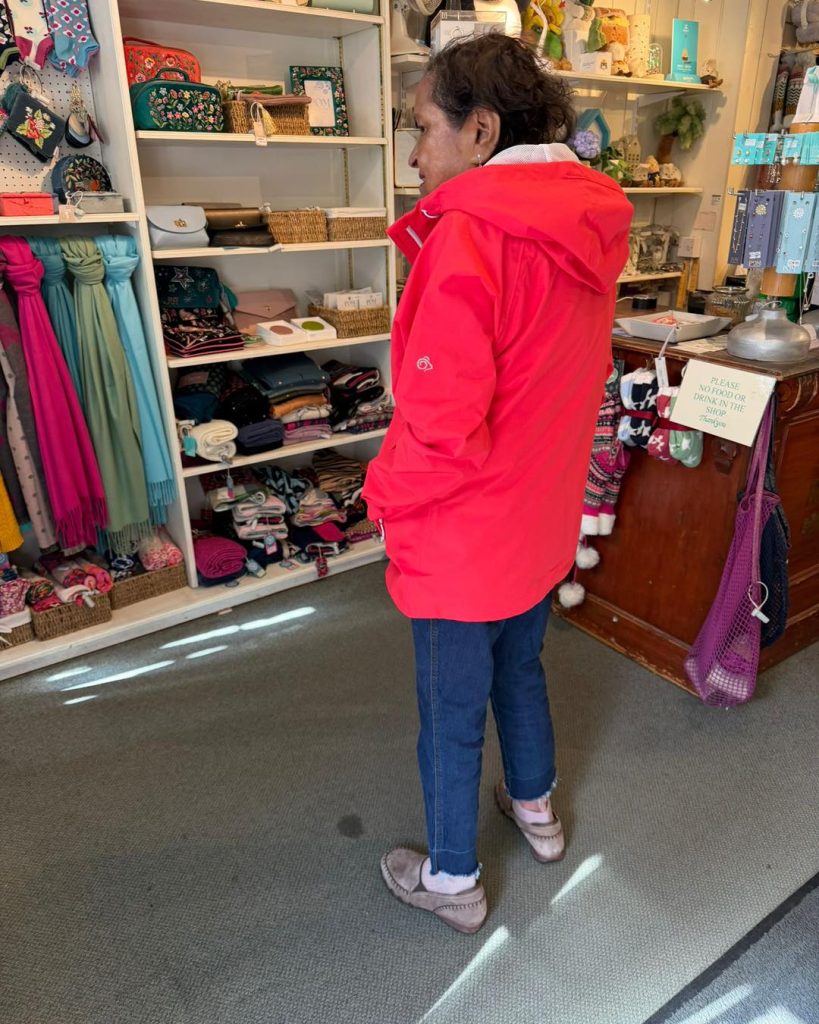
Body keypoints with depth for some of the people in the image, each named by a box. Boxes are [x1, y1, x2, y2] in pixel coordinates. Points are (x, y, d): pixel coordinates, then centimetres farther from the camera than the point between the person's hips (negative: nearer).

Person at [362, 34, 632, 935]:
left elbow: (441, 424, -28)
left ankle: (452, 882, 38)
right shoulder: (587, 228, 2)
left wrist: (386, 493, -11)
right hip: (543, 520, 8)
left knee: (451, 716, 13)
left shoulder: (468, 235, -24)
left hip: (463, 539, -7)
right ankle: (536, 809, 53)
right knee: (519, 668, 28)